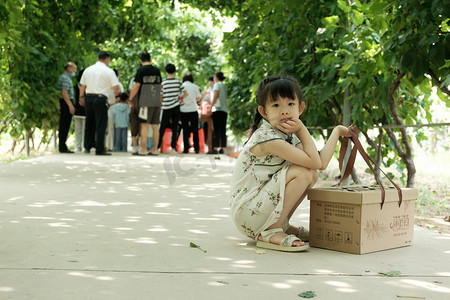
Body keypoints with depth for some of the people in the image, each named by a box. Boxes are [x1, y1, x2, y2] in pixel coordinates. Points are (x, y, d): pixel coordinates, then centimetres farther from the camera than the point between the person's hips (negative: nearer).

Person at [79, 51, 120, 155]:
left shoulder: (88, 70, 12)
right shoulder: (109, 71, -3)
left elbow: (82, 85, 18)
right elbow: (116, 87, -7)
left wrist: (81, 97, 30)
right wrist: (115, 94, 14)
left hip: (88, 98, 5)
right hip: (100, 98, -5)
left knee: (89, 123, 18)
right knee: (101, 125, -1)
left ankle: (87, 146, 23)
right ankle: (99, 150, -1)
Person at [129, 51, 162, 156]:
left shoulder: (141, 70, -5)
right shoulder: (157, 70, 12)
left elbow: (136, 87, -7)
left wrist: (130, 99, 4)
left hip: (145, 102, -6)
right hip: (157, 102, 6)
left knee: (144, 125, -4)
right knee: (155, 126, 8)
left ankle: (143, 150, -6)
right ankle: (155, 149, 12)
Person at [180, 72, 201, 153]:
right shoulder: (195, 87, 1)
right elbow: (199, 98, 12)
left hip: (183, 110, 0)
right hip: (193, 110, 0)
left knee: (185, 130, 4)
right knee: (195, 130, 5)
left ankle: (186, 148, 1)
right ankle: (197, 148, 5)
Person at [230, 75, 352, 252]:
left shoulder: (289, 137, 7)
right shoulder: (267, 138, -22)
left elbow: (321, 163, -3)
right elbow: (315, 162, -22)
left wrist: (337, 131, -1)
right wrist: (302, 130, -14)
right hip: (246, 214, -9)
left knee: (312, 174, 5)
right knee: (302, 172, -19)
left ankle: (282, 224, 10)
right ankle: (270, 232, -12)